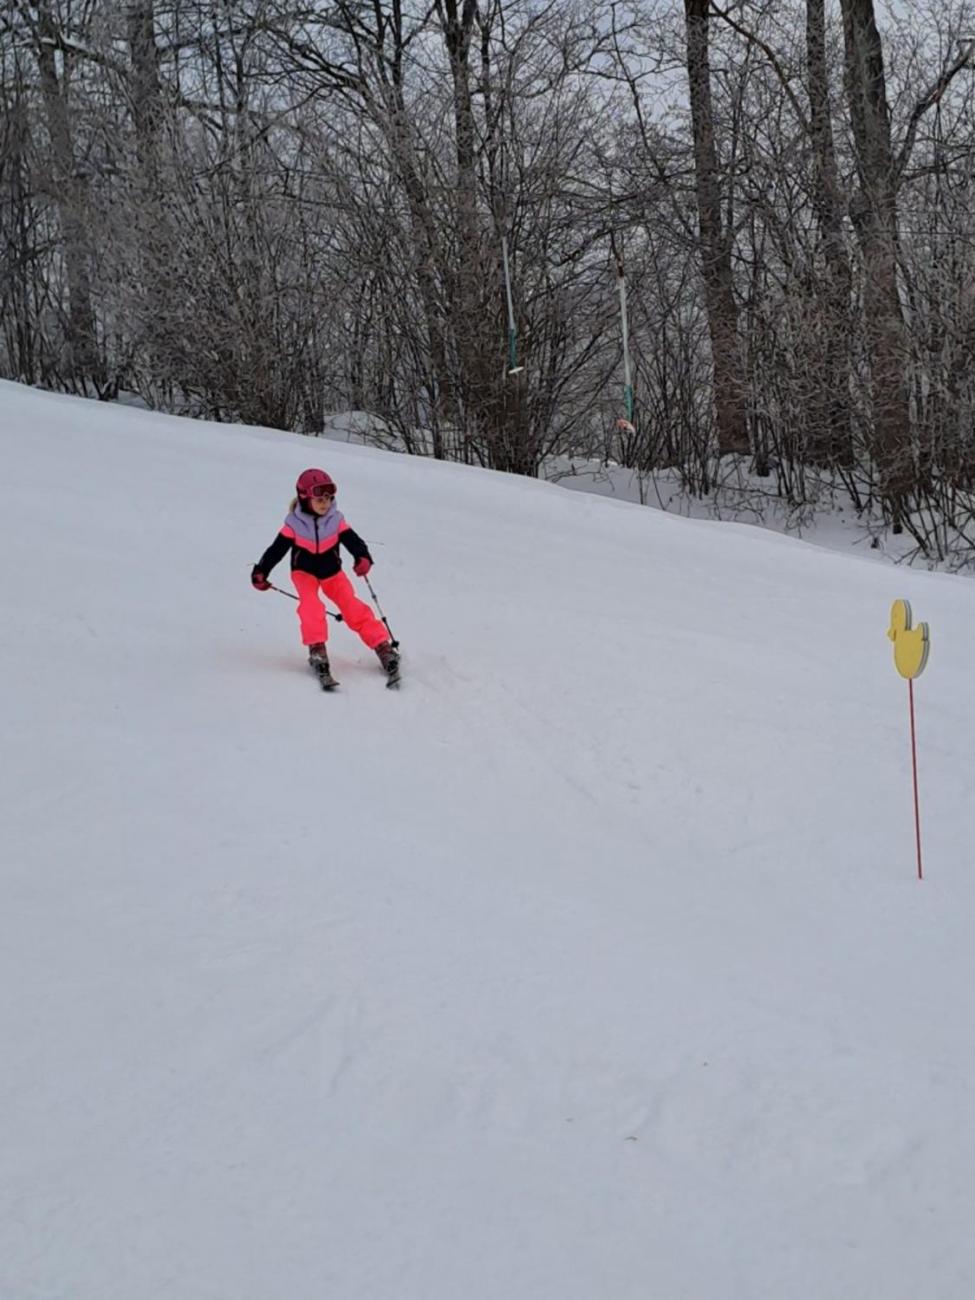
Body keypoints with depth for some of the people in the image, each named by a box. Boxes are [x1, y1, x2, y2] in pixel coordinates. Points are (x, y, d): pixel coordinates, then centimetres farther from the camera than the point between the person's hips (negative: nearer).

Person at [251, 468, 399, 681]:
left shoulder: (335, 520, -14)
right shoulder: (294, 525, -18)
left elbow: (353, 541, -21)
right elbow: (276, 549, -13)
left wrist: (363, 558, -42)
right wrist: (260, 572, -19)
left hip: (332, 571, 1)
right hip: (304, 571, -1)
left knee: (353, 608, -9)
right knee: (311, 605, -28)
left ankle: (382, 646, -7)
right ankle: (316, 648, -24)